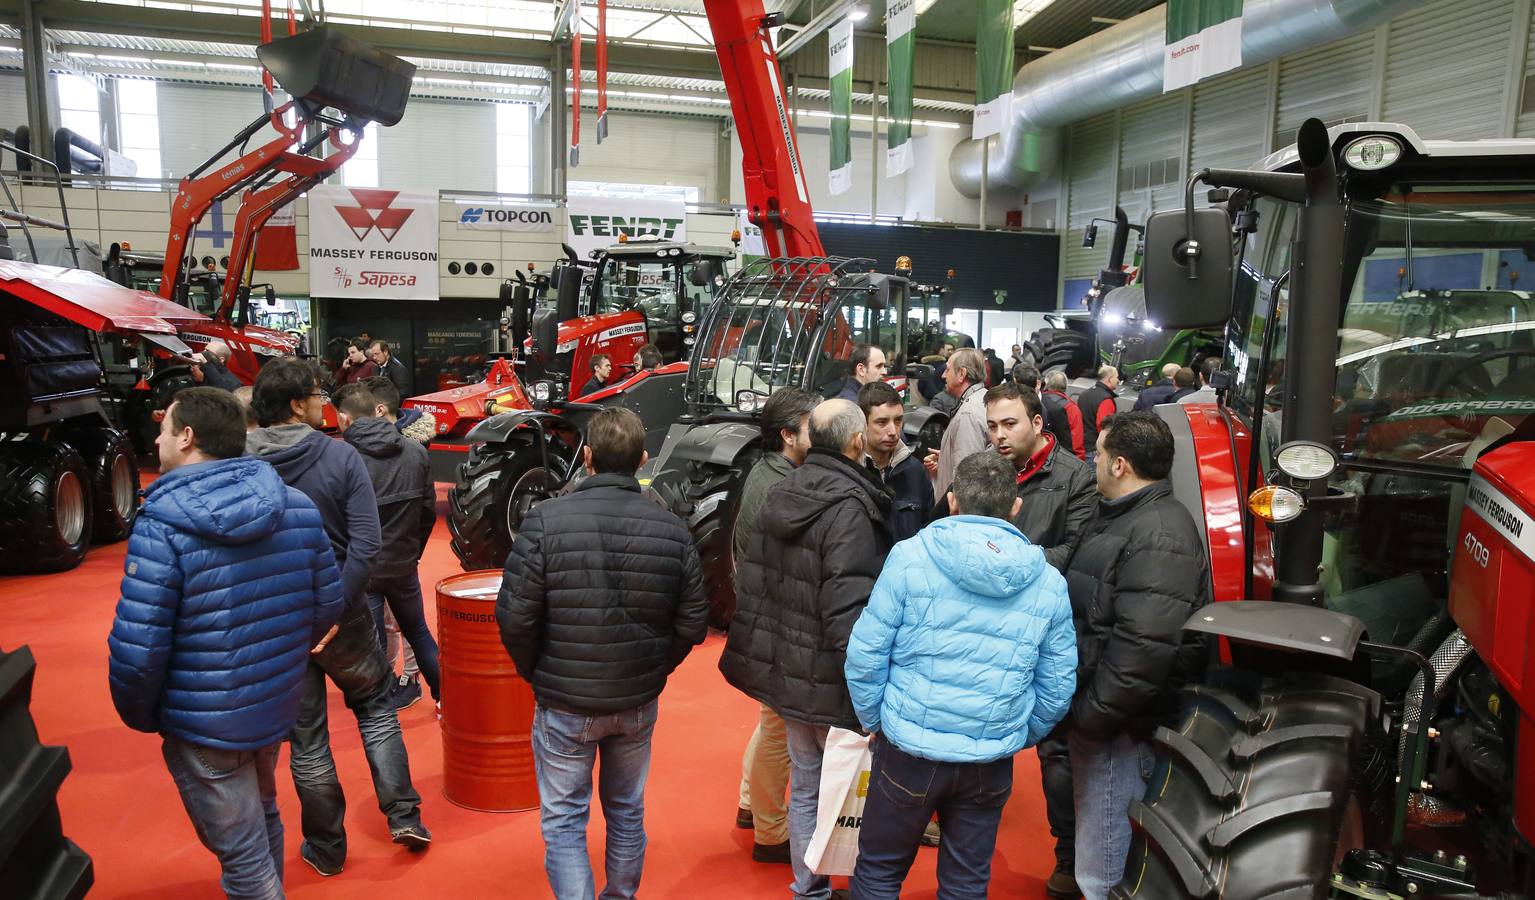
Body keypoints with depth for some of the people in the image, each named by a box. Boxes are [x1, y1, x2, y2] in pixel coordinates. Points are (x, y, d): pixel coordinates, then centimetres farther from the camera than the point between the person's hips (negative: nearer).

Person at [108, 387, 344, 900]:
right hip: (277, 704, 6)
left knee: (243, 857, 10)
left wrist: (140, 716, -3)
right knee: (263, 820, 28)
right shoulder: (297, 507, -5)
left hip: (204, 723, -6)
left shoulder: (163, 525, -21)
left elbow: (138, 650, -22)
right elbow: (328, 604, 1)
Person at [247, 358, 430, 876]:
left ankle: (326, 850, 29)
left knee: (306, 737, 15)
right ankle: (403, 815, 19)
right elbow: (365, 544, -20)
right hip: (341, 615, -1)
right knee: (376, 707, 22)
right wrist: (335, 608, -18)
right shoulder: (340, 457, -12)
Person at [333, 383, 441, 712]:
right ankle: (446, 698, 29)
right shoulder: (416, 452, -3)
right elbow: (429, 511, 5)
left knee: (373, 647, 9)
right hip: (403, 565, 5)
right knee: (419, 633, 22)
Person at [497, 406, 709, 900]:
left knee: (563, 821, 12)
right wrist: (654, 671, 11)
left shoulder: (547, 519, -17)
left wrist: (537, 674, 2)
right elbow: (692, 624, -4)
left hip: (564, 702, -3)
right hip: (640, 703, 3)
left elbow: (514, 618, -16)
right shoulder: (672, 529, -8)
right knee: (627, 812, 22)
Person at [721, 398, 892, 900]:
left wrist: (763, 651, 19)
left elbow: (752, 577, 11)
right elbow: (848, 605, -24)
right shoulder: (848, 506, -19)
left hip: (784, 668, 8)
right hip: (828, 677, -8)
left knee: (804, 785, 18)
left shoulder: (782, 495, 6)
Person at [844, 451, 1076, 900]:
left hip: (908, 750, -2)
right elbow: (1057, 690, 4)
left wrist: (875, 722, 5)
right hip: (992, 764, 3)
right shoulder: (1048, 582, -2)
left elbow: (865, 656, -10)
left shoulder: (910, 556, -12)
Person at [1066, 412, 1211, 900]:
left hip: (1118, 729, -10)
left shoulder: (1159, 536, -20)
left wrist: (1089, 716, -20)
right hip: (1092, 709, 10)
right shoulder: (1122, 516, 14)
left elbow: (1144, 649, -28)